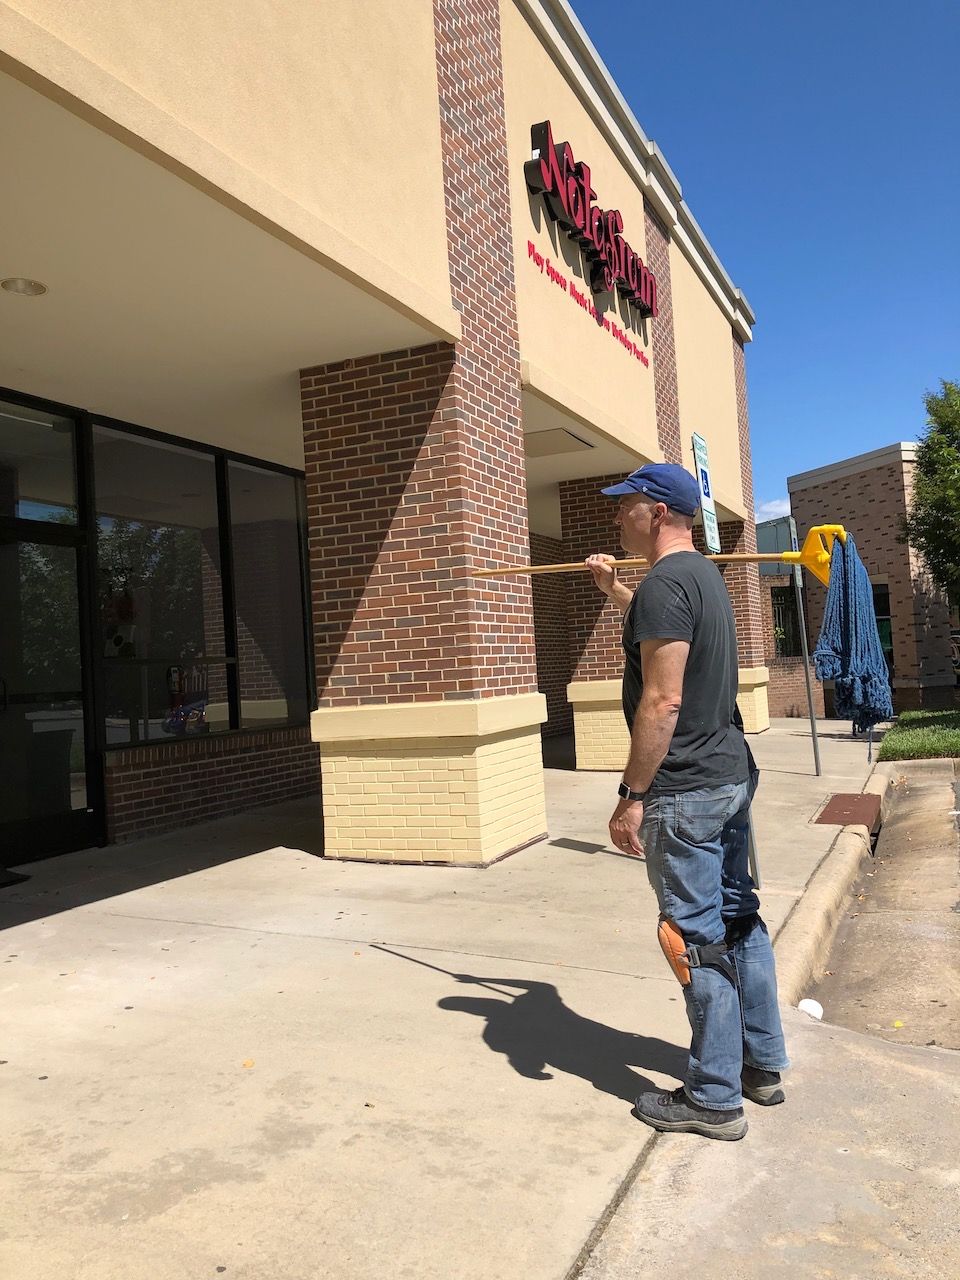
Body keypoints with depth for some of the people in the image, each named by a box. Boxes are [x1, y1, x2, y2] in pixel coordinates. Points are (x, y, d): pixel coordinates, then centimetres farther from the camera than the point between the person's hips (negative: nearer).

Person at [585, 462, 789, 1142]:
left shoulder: (664, 584, -17)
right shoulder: (706, 576, 14)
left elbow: (662, 703, -23)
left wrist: (632, 795, -19)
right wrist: (615, 588, 42)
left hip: (684, 792, -10)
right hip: (734, 777, 10)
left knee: (698, 939, 0)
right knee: (739, 920, 17)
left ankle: (714, 1099, 12)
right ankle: (763, 1065, 30)